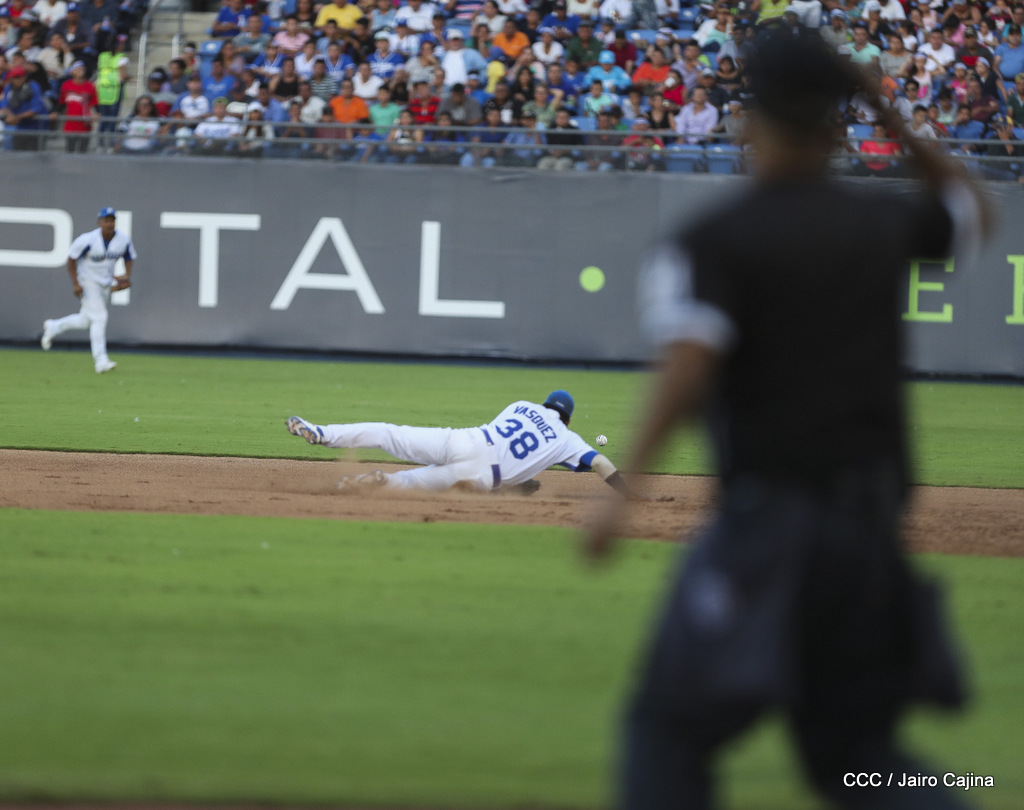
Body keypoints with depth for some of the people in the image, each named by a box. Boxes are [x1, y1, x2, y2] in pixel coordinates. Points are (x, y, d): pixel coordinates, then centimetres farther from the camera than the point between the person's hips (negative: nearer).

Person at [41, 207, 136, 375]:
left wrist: (127, 276, -9)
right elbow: (71, 258, -12)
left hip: (106, 284, 6)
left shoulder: (124, 240, -9)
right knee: (99, 317, -16)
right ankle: (100, 361, -15)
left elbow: (129, 257, 9)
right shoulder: (88, 240, -22)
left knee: (85, 321, 15)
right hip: (88, 282, -6)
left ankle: (53, 327, 39)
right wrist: (75, 283, -18)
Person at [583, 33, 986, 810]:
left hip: (767, 514, -5)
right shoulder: (885, 221, 10)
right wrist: (896, 122, 25)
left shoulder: (710, 242, -5)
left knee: (671, 726, 6)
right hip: (873, 525, 5)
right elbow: (969, 210, 32)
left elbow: (689, 366, -20)